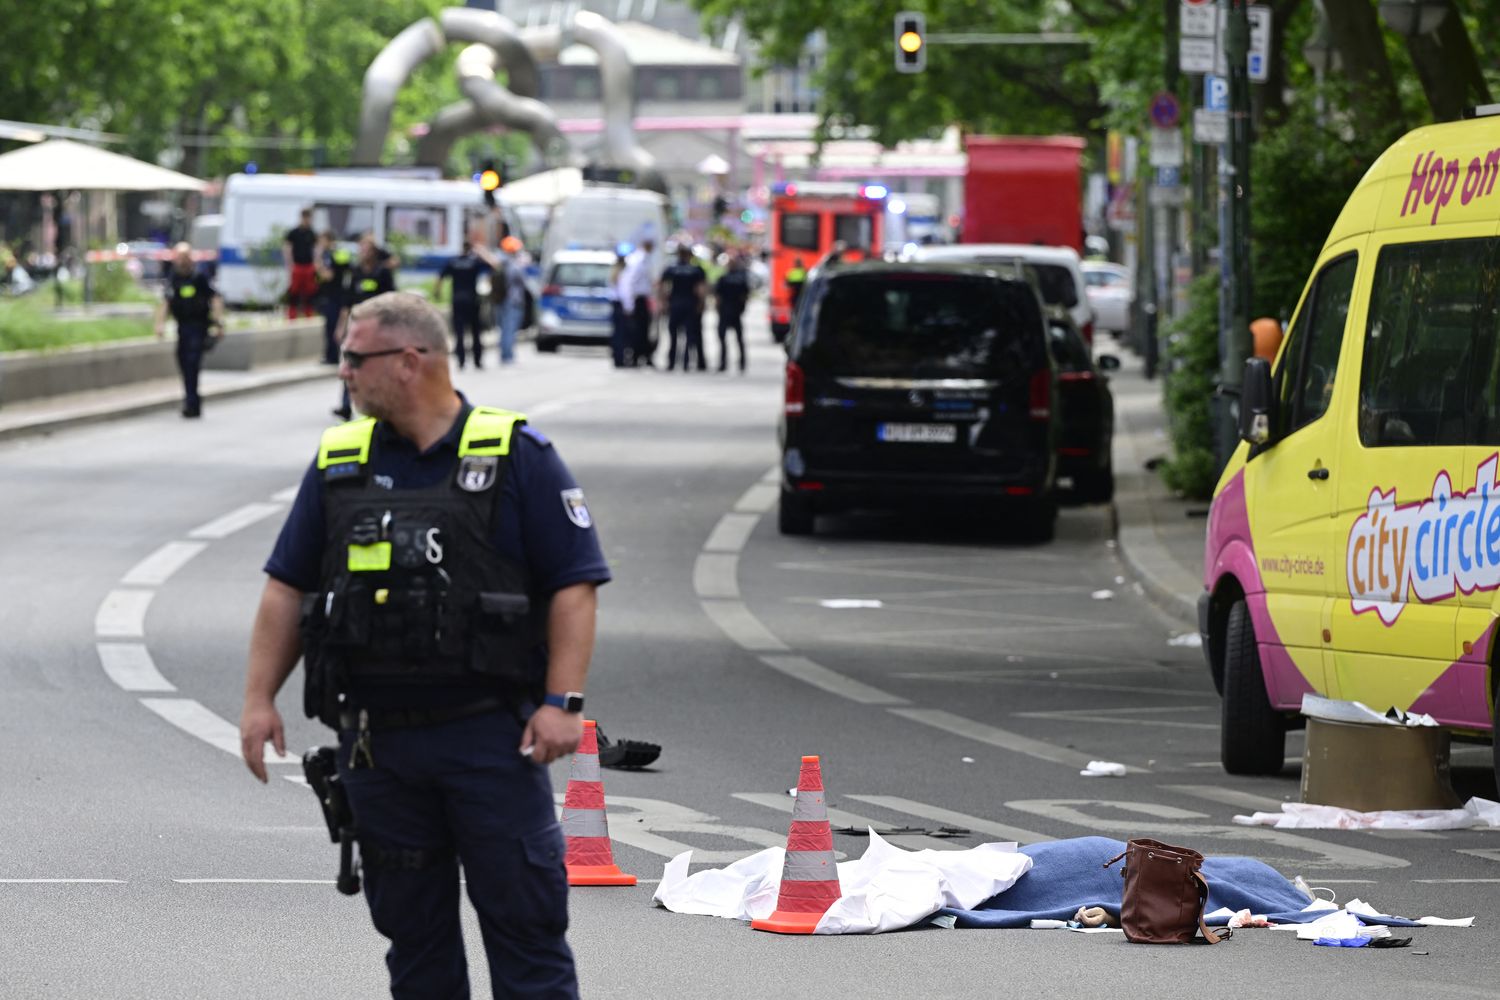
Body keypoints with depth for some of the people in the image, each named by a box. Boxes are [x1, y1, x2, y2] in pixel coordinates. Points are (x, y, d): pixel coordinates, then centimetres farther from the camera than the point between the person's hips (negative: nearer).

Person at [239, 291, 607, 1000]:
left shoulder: (517, 457, -3)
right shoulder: (339, 463, 10)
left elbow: (574, 586, -5)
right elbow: (287, 588, 12)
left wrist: (561, 703, -14)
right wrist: (259, 700, 4)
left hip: (492, 736, -4)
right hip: (376, 742, 4)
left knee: (524, 915, -3)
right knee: (409, 924, 9)